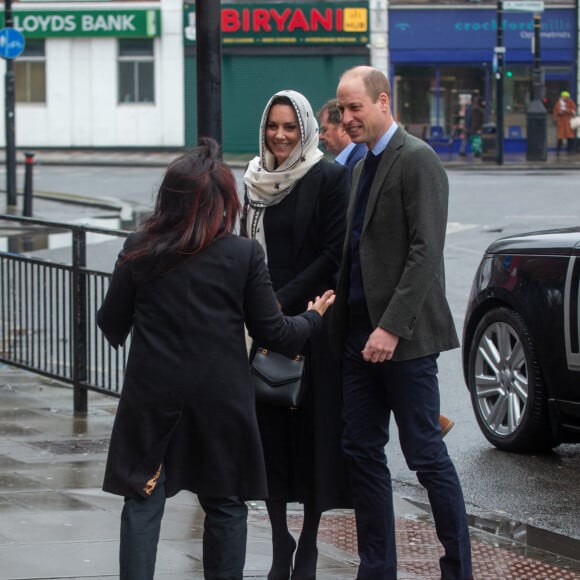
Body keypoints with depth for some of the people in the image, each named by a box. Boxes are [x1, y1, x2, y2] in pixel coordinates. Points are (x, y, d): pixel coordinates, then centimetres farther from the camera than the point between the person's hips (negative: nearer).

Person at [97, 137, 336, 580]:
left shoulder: (139, 250, -3)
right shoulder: (244, 255, -6)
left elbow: (111, 324, 5)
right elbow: (273, 333, -2)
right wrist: (314, 318, 18)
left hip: (151, 396, 1)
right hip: (220, 401, 0)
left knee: (143, 504, 5)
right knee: (225, 505, 12)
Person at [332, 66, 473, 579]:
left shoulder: (417, 160, -11)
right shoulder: (363, 167, 16)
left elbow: (425, 251, -18)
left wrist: (392, 327, -22)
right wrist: (341, 321, 9)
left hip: (404, 338, -9)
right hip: (361, 334, 9)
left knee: (426, 454, -3)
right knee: (362, 453, 8)